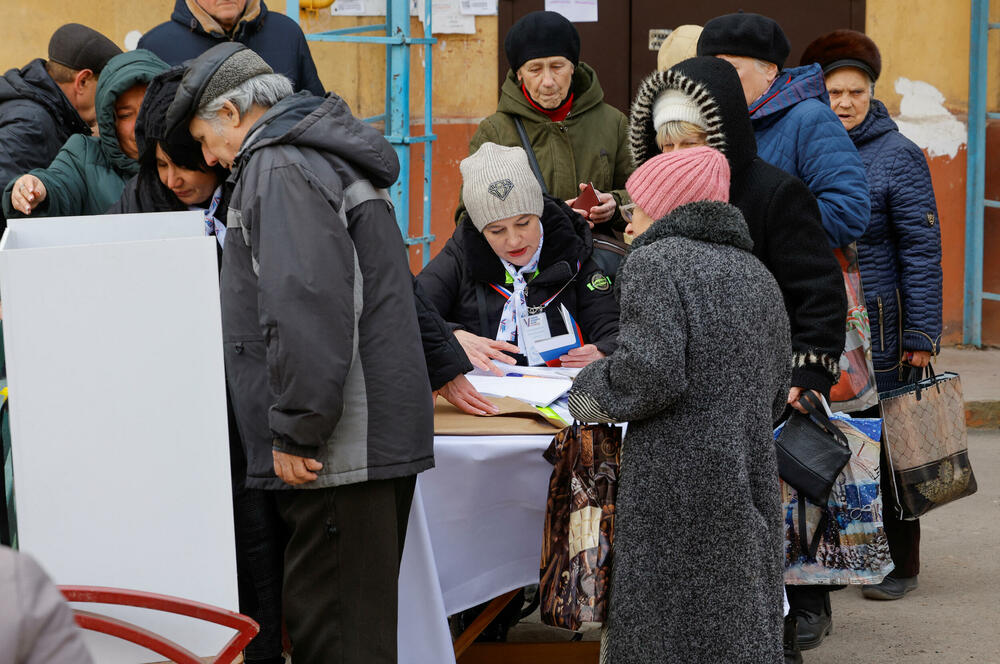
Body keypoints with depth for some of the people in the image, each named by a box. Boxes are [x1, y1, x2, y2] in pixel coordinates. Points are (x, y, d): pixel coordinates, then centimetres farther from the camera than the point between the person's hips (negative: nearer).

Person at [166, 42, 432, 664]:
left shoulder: (278, 168, -11)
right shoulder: (329, 157, 23)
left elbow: (304, 306, -22)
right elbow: (394, 285, 31)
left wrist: (296, 430, -19)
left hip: (341, 451, -11)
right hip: (383, 440, 11)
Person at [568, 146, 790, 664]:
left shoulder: (654, 263, -6)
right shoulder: (754, 272, 18)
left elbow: (651, 373, -18)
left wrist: (592, 393, 0)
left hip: (677, 481, -7)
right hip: (749, 474, 7)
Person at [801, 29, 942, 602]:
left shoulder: (897, 156, -2)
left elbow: (922, 249, -5)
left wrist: (922, 335, -10)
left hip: (876, 328, -4)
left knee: (884, 446, 2)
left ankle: (898, 565, 14)